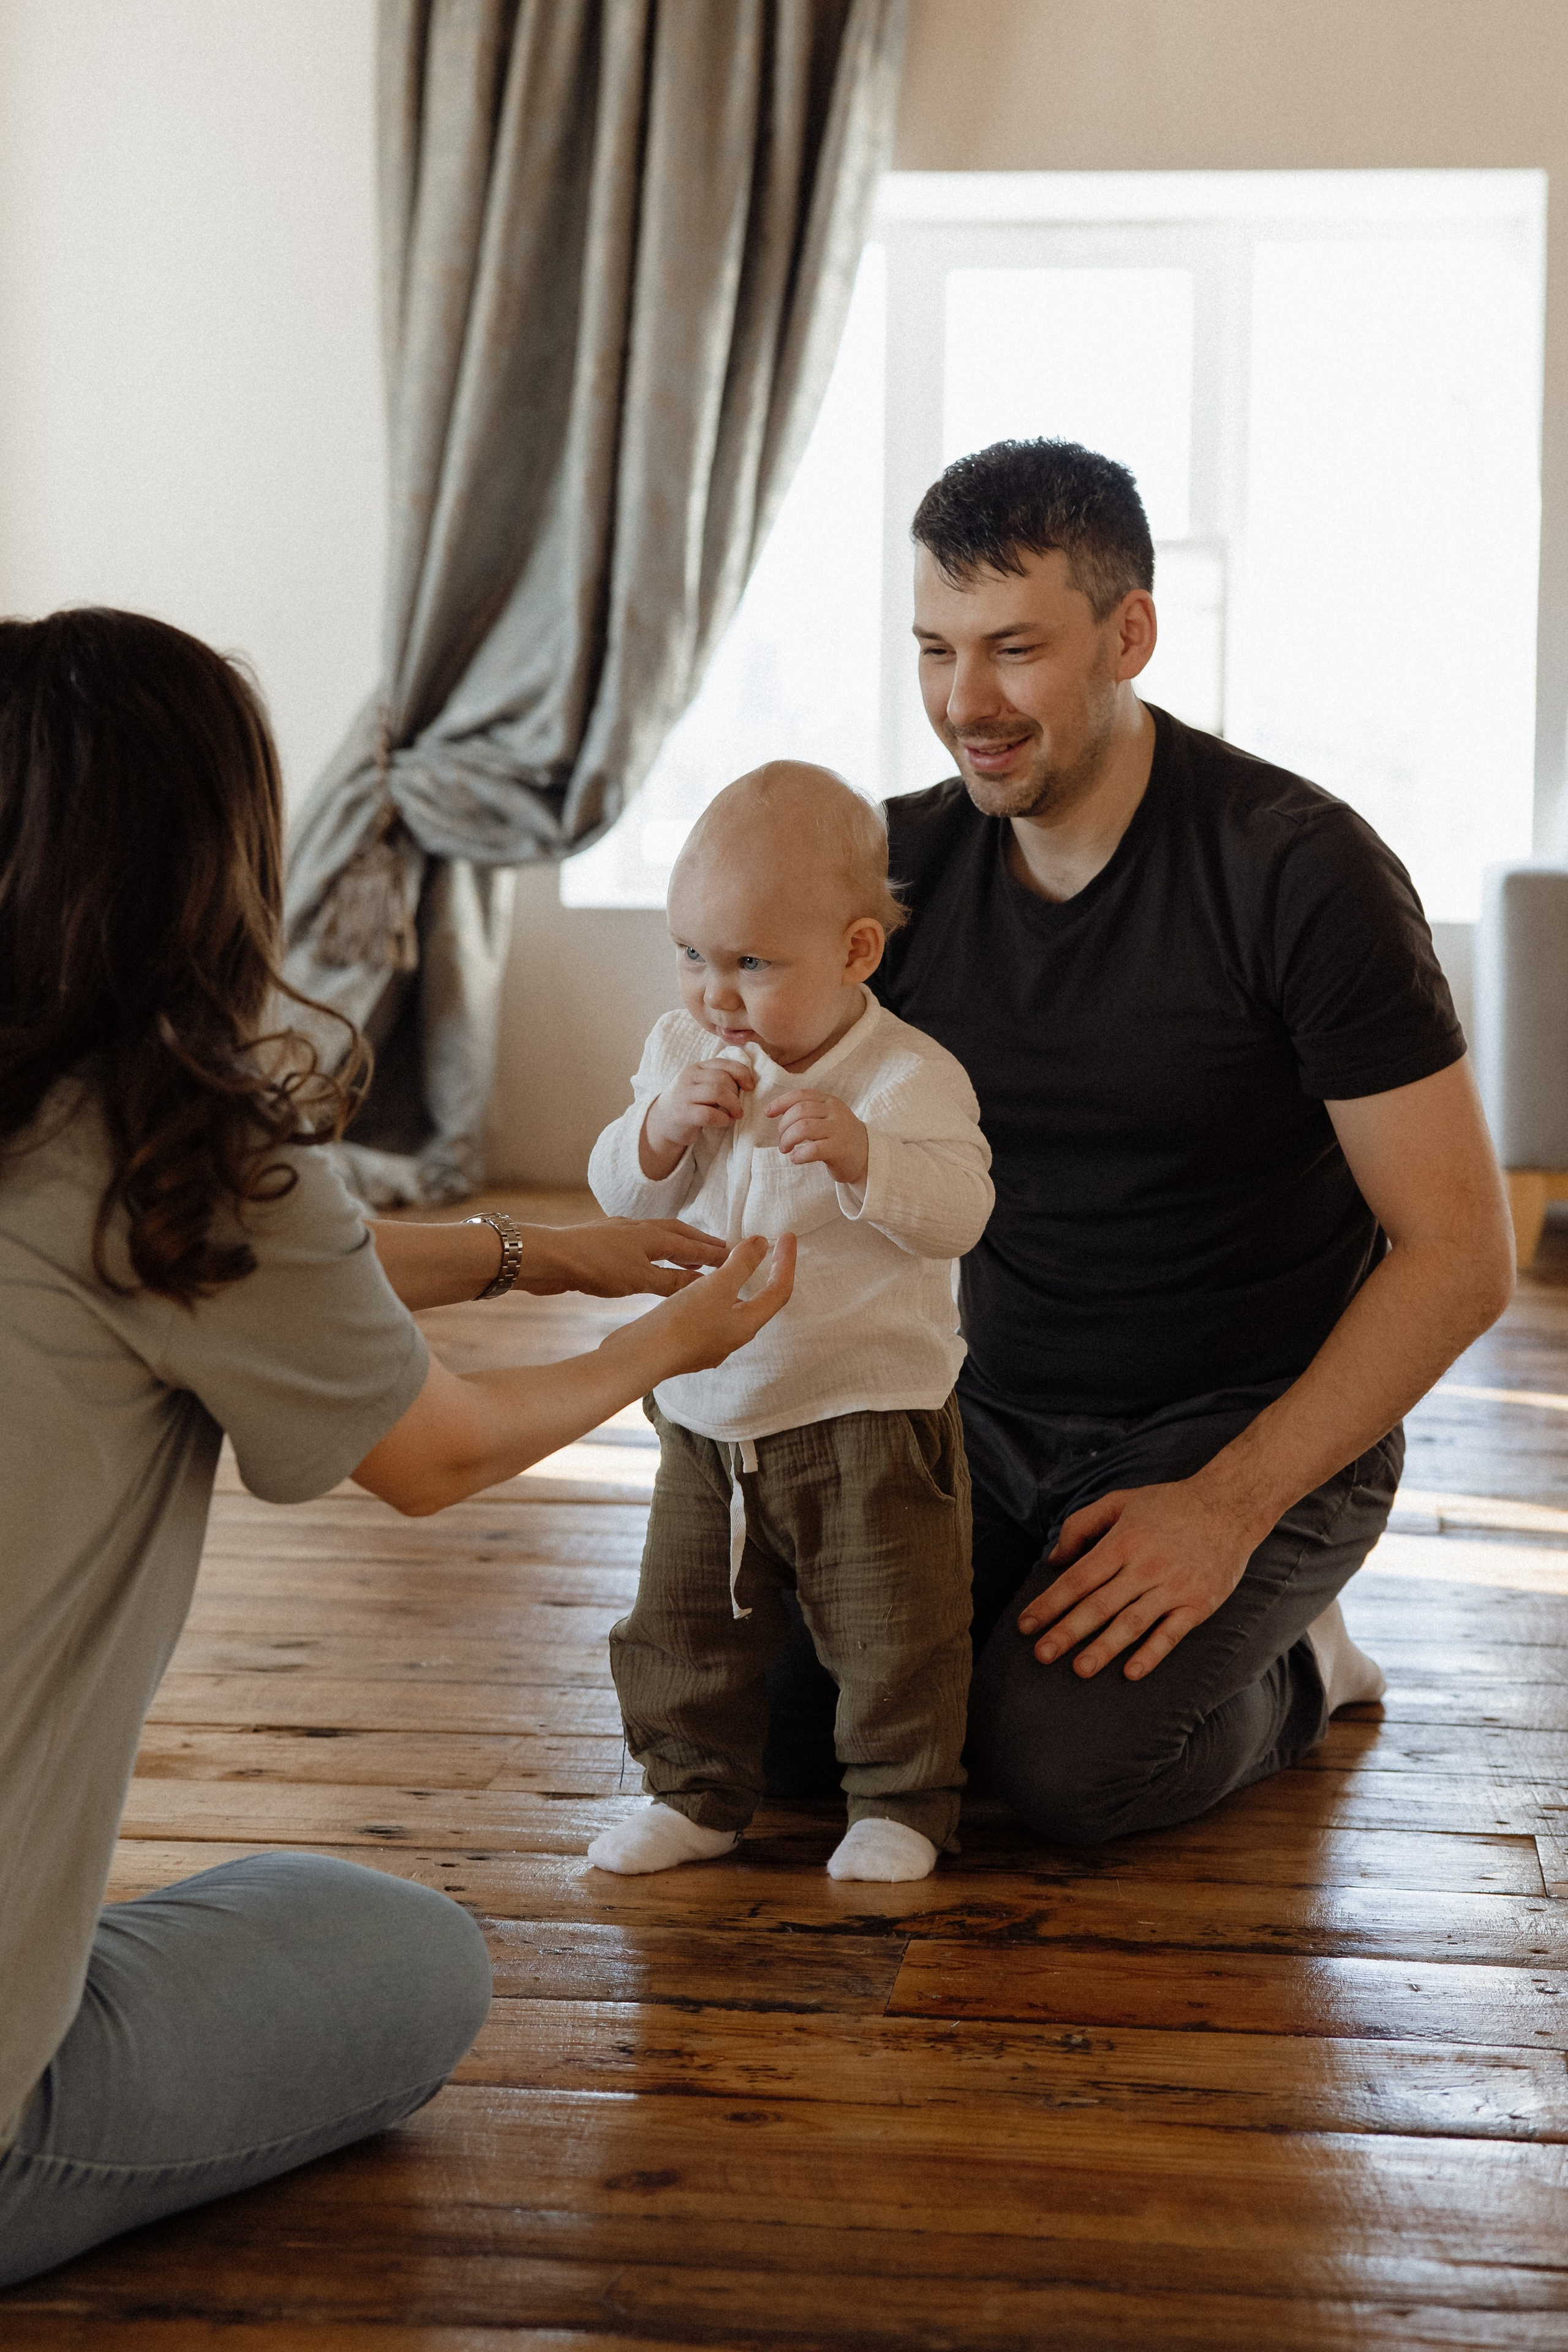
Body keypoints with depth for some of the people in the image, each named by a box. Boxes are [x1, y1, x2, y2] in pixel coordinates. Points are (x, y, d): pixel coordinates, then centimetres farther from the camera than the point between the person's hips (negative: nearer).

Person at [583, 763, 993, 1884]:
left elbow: (960, 1210, -25)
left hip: (869, 1417, -5)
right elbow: (623, 1193, 0)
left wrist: (859, 1151, -40)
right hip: (708, 1414, 5)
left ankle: (901, 1803, 21)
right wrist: (663, 1127, -21)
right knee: (683, 1624, 12)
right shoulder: (683, 1050, 2)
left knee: (892, 1633, 3)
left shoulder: (908, 1076, -15)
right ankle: (699, 1792, 29)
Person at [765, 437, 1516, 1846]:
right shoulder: (902, 862, -1)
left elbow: (1461, 1254, -17)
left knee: (1066, 1759, -27)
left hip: (1261, 1426, -4)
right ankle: (1030, 1616, 13)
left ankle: (1293, 1660, 5)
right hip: (997, 1413, 5)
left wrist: (1228, 1506, -23)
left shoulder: (1304, 871, -17)